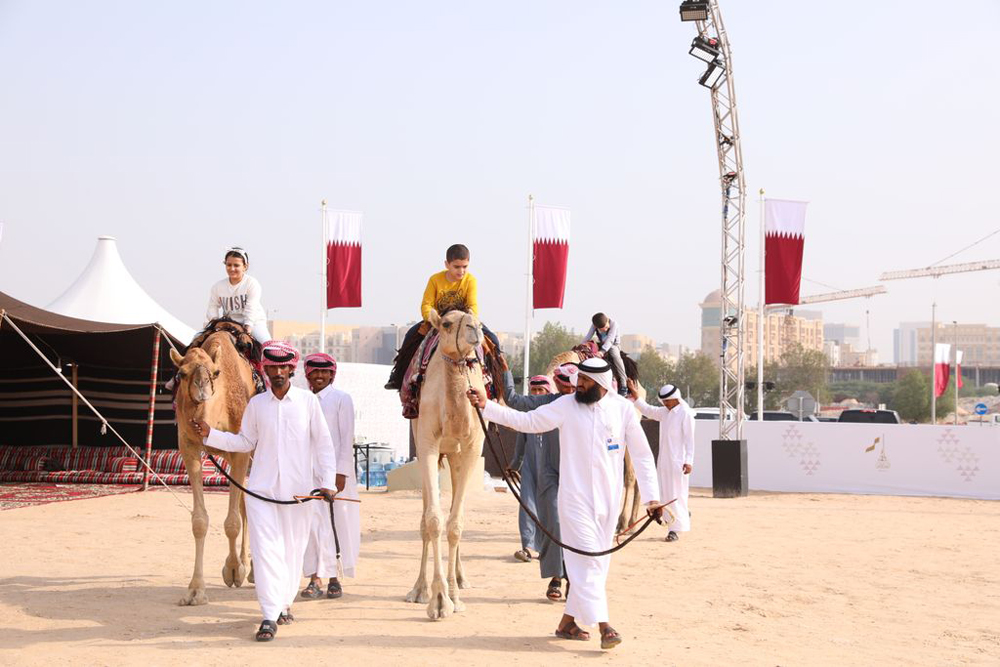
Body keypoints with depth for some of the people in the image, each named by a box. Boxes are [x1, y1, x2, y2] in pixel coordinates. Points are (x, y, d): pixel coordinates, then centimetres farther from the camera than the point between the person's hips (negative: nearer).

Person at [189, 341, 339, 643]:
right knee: (266, 548, -8)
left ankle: (285, 603, 29)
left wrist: (328, 481, -5)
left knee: (293, 549, 8)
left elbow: (323, 444, 2)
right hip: (262, 488, 0)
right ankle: (270, 615, -7)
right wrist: (211, 434, 4)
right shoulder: (256, 404, 5)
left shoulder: (308, 401, 0)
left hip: (298, 489, 0)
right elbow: (245, 442, 15)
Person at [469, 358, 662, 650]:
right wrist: (486, 406, -11)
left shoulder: (623, 409, 0)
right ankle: (603, 626, -11)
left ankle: (567, 622, 21)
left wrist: (651, 496, -3)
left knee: (597, 562, 8)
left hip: (608, 499, 3)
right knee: (587, 559, -11)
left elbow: (642, 455, 3)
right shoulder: (565, 406, -2)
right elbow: (527, 421, -2)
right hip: (575, 497, -3)